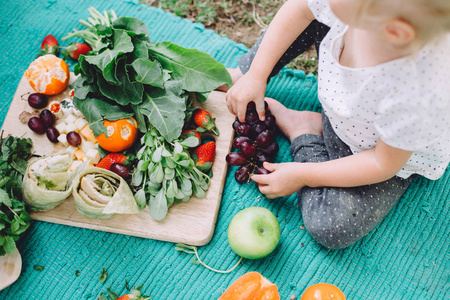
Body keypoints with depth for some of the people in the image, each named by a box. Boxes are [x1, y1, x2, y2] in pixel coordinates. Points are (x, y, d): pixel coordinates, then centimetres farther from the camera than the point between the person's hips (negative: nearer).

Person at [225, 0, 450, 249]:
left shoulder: (415, 97, -47)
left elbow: (384, 164, -28)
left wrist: (303, 175, -21)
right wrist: (255, 74, -10)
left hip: (393, 155, -4)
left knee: (331, 228, -22)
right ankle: (244, 72, 18)